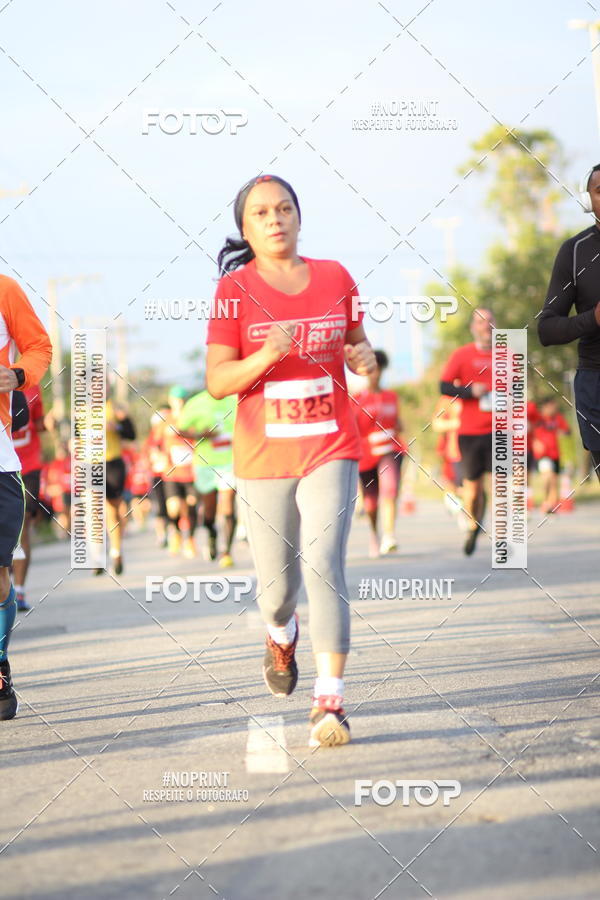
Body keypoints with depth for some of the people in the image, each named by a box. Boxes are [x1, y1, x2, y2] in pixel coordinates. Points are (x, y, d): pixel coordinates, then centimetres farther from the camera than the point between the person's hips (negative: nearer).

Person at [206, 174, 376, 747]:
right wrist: (264, 357, -24)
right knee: (276, 581, 9)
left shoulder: (334, 278, 4)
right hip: (262, 456, 0)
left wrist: (365, 359, -7)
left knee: (323, 562, -17)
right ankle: (282, 634, 47)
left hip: (331, 448, 0)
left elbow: (355, 347, 17)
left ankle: (330, 701, -18)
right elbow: (216, 381, -6)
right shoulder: (234, 290, -3)